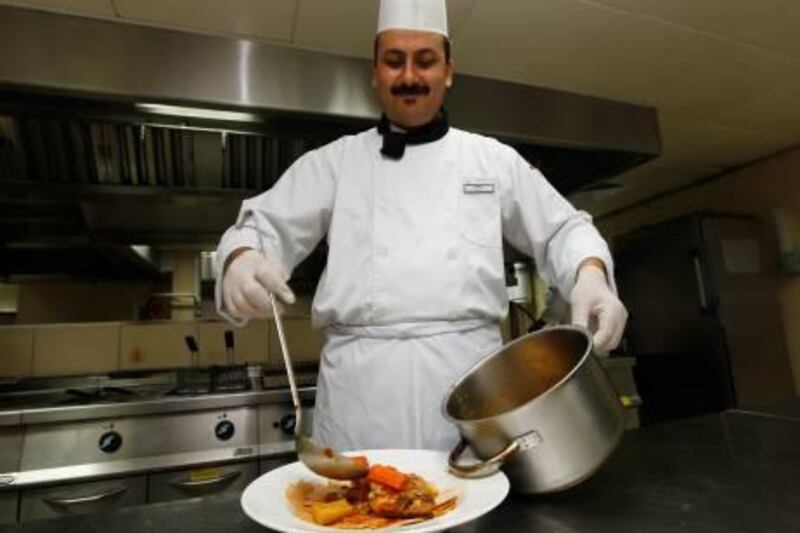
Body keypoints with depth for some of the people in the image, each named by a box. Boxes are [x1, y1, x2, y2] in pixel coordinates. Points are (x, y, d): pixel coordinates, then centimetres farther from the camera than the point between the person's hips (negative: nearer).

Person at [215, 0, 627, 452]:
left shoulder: (494, 159, 12)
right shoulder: (334, 162, 11)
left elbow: (562, 229, 14)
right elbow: (265, 228, 8)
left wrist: (591, 275, -7)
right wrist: (242, 262, -15)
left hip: (470, 371, 1)